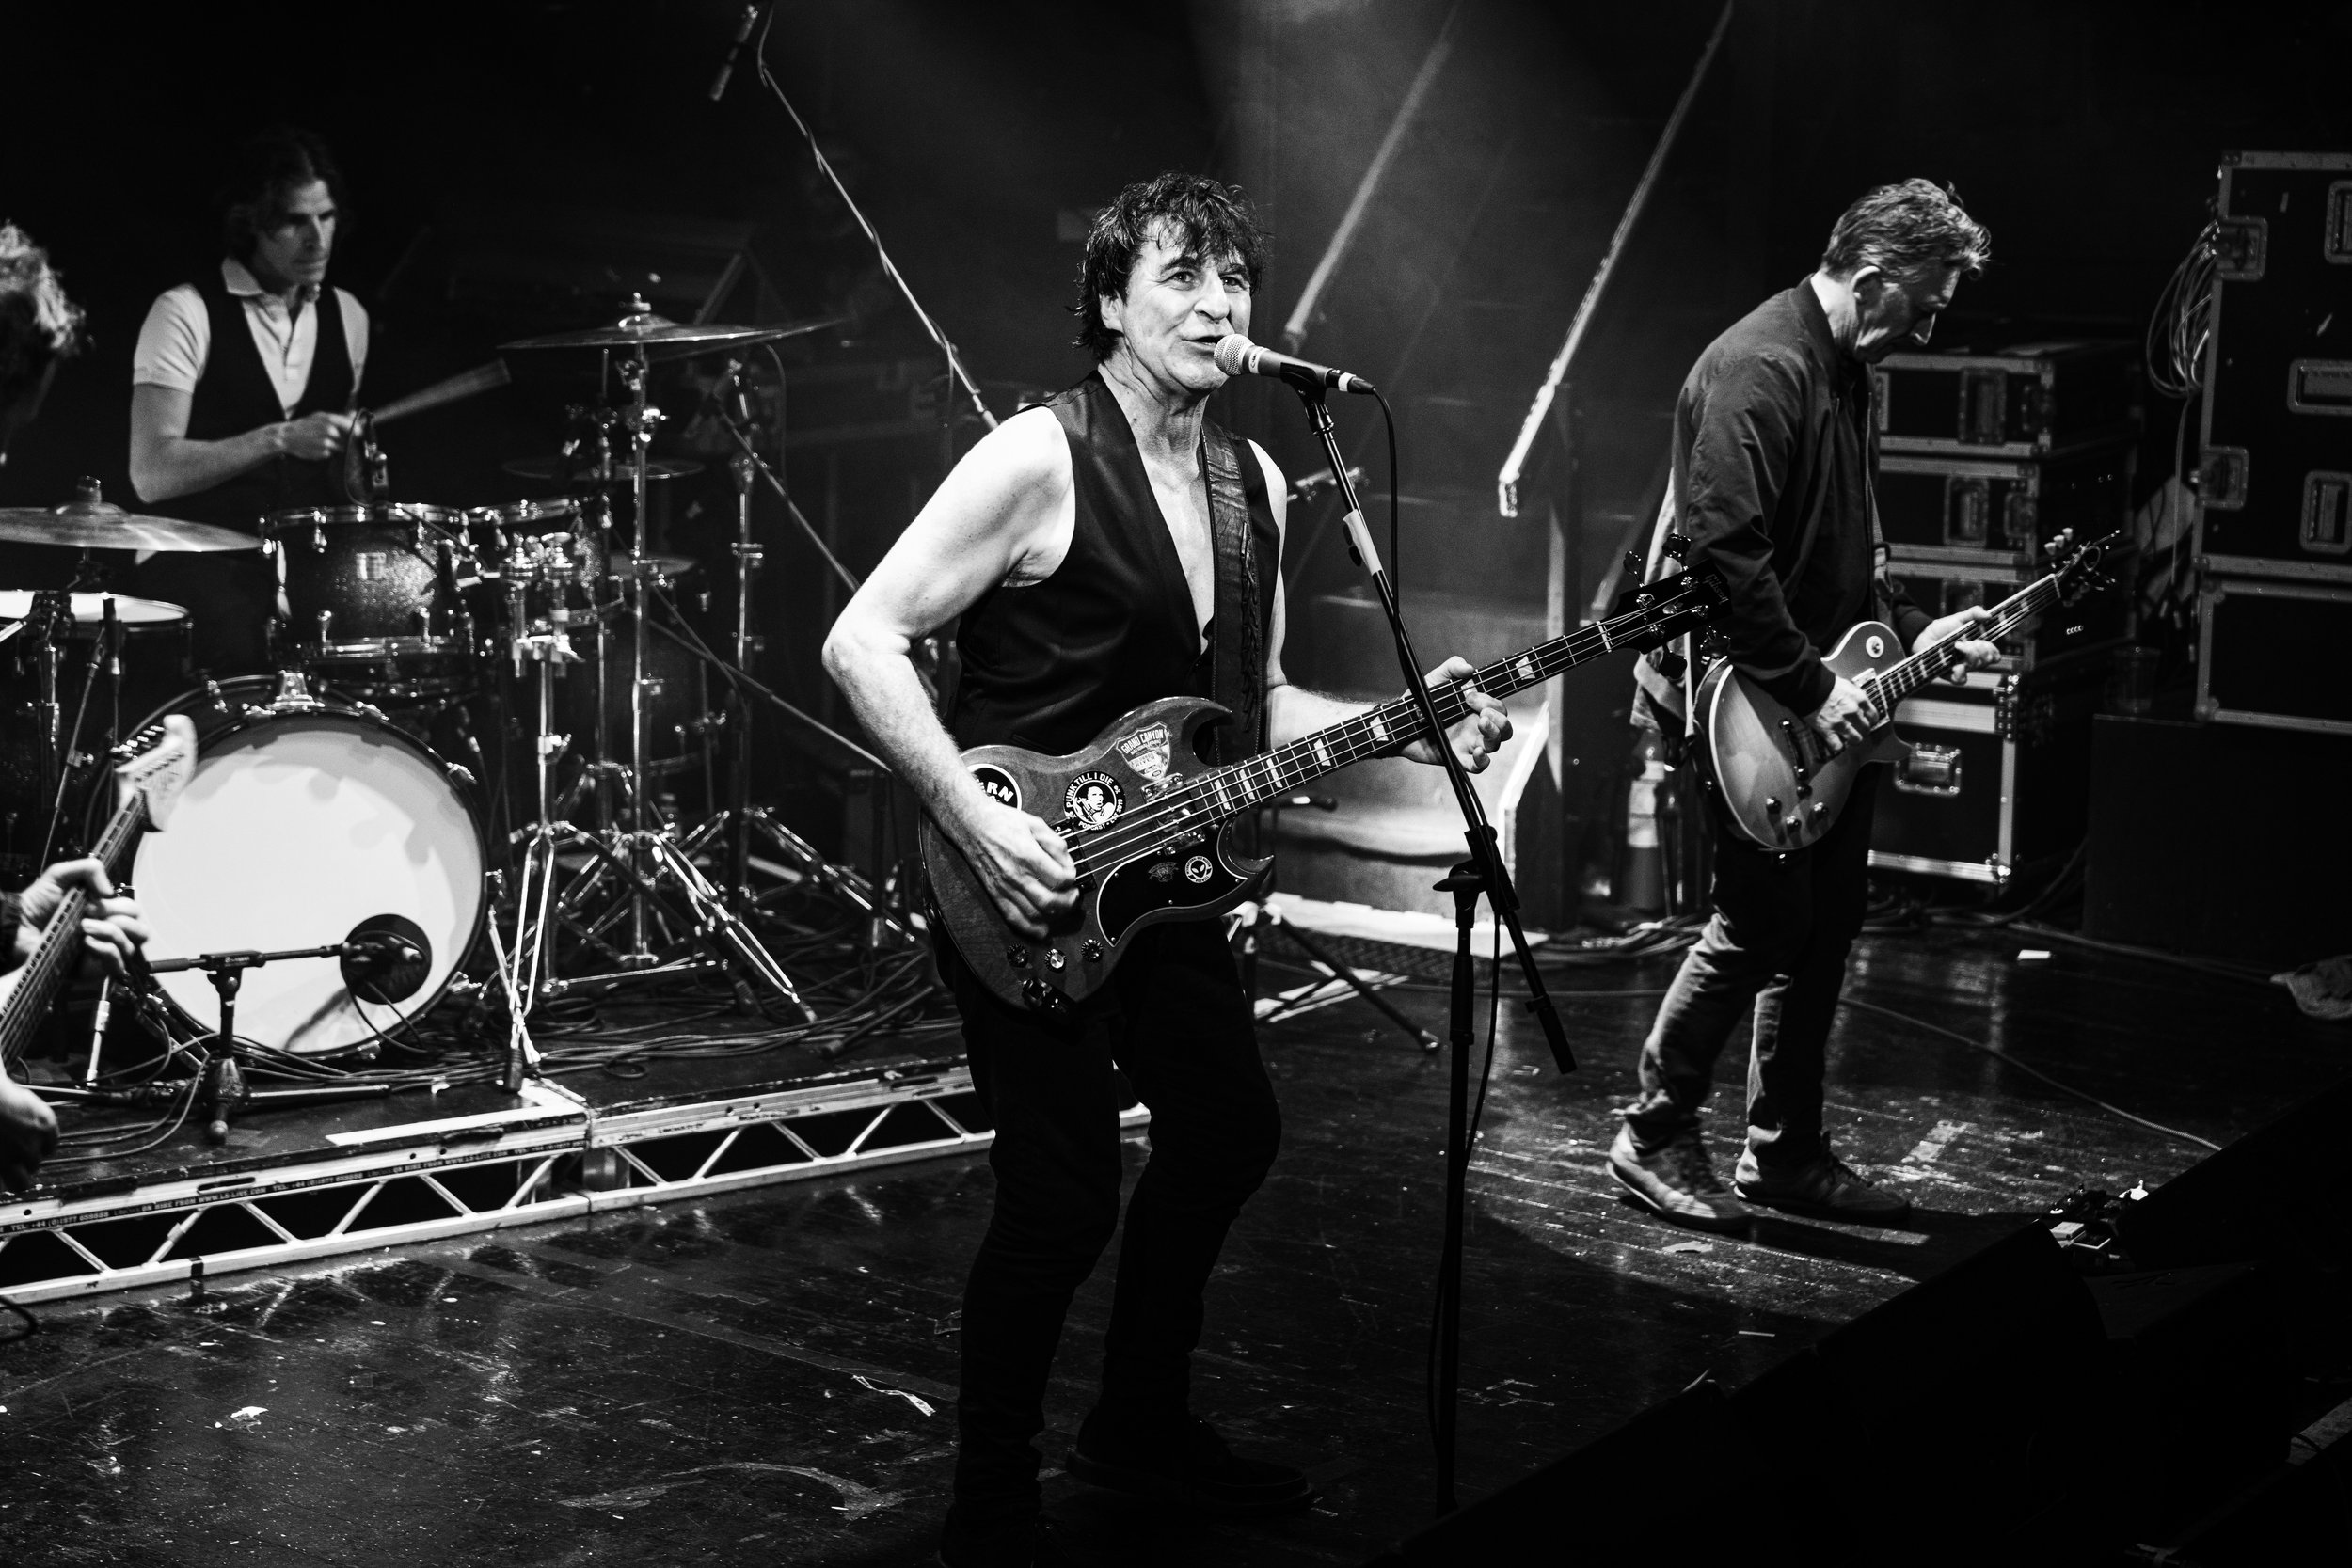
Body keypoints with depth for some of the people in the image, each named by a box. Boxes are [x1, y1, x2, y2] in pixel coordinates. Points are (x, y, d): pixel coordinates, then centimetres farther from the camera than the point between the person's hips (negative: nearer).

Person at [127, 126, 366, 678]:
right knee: (244, 655, -32)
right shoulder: (186, 314, -7)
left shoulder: (346, 317, 12)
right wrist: (280, 439, -21)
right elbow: (151, 475, -14)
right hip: (200, 560, -5)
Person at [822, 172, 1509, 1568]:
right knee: (1067, 1191, -10)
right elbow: (863, 640, -19)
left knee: (1229, 1130, 16)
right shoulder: (1039, 459, -17)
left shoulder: (1255, 487, 8)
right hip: (1024, 883, -8)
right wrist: (974, 818, -26)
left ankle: (1144, 1423, 37)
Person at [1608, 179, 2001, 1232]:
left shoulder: (1843, 371, 15)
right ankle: (1655, 1140, 8)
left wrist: (1909, 634, 12)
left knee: (1828, 920, 12)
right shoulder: (1759, 368, -18)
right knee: (1760, 926, -6)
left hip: (1824, 710, 10)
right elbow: (1727, 551, -25)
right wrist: (1811, 688, -23)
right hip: (1754, 707, -10)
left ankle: (1786, 1153, 22)